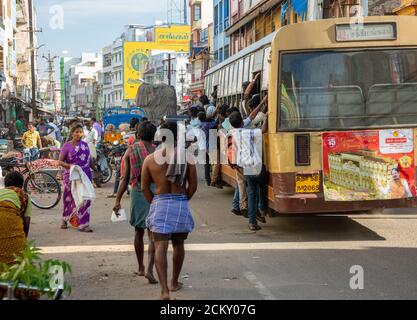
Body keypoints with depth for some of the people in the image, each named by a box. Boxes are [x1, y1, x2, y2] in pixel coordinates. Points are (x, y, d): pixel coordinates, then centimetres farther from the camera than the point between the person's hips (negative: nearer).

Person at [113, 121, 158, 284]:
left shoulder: (130, 151, 3)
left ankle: (141, 268, 28)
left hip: (136, 192, 3)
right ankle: (150, 269, -17)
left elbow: (125, 179, 0)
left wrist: (118, 200, 3)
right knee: (153, 234, -2)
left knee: (139, 232, 18)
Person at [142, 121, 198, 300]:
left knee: (160, 247, -4)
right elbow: (193, 186, -1)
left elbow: (145, 188, 1)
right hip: (181, 203, 1)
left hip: (159, 203, -1)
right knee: (178, 245, 20)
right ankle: (175, 283, 33)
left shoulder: (150, 159, -2)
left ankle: (164, 290, -17)